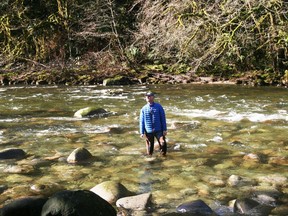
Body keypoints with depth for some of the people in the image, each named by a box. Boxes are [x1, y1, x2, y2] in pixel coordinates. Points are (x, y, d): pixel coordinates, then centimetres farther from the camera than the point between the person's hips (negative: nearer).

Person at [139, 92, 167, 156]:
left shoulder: (158, 106, 0)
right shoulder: (144, 109, 3)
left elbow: (163, 118, 2)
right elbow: (141, 121, 5)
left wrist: (165, 129, -2)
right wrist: (142, 132, 2)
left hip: (158, 130, -1)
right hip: (148, 131, 1)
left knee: (163, 143, -18)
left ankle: (163, 155, 7)